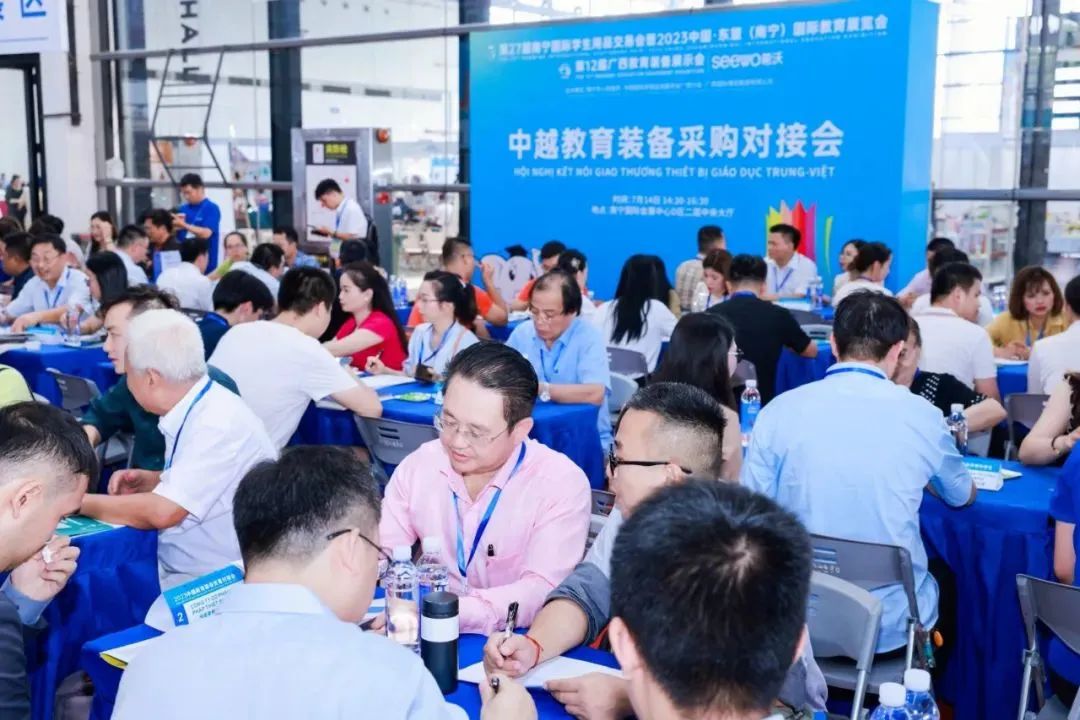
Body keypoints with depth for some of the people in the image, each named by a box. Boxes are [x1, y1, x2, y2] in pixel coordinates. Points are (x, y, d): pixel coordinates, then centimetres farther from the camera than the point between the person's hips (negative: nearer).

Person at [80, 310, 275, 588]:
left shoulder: (219, 424, -21)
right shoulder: (193, 411, 5)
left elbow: (162, 512, -24)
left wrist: (78, 501, -12)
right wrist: (146, 482, 3)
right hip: (179, 575, 8)